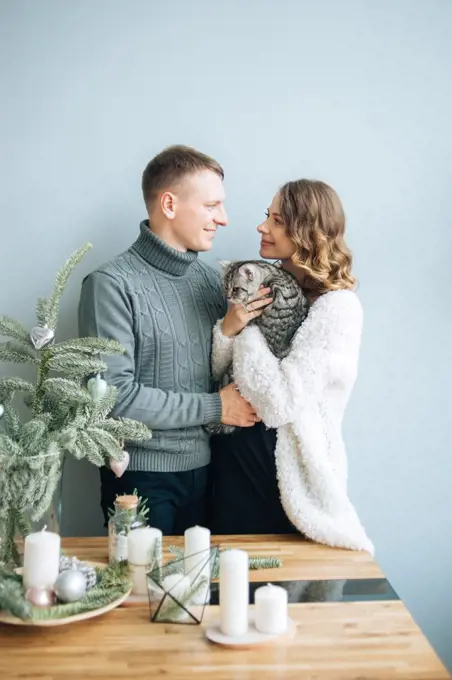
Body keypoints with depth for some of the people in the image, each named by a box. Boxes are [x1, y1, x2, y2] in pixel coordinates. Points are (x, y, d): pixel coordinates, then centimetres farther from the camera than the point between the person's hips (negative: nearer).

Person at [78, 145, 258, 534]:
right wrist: (214, 408, -13)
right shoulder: (112, 284, -14)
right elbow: (115, 394, -19)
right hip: (142, 474, -6)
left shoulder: (209, 279, 6)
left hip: (205, 468, 6)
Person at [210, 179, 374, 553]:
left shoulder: (337, 308, -16)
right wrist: (226, 329, -14)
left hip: (285, 470, -6)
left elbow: (283, 401, -23)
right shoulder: (267, 286, 4)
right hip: (234, 453, 6)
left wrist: (246, 330, -12)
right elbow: (215, 377, 5)